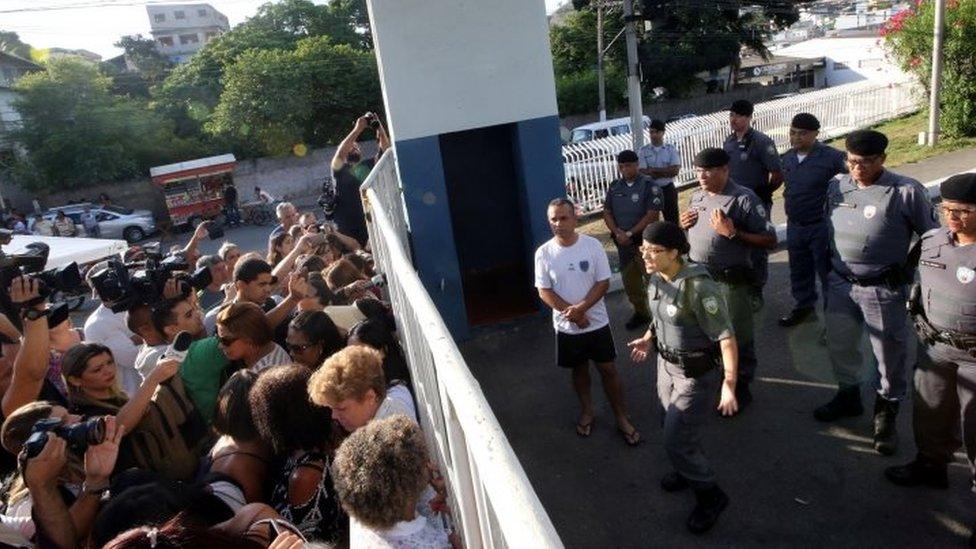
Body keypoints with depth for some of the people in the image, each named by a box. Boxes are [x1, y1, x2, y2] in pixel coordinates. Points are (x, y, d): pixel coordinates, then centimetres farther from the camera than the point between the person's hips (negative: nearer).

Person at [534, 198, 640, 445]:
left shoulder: (593, 245, -12)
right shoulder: (544, 253, -10)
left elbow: (603, 283, -10)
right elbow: (544, 291, -8)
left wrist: (581, 308, -22)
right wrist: (571, 313, -18)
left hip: (597, 322, -1)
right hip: (566, 326, 1)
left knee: (608, 369, 9)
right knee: (579, 370, 18)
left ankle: (622, 418, 25)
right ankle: (587, 411, 40)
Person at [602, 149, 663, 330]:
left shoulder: (649, 186, -9)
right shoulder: (614, 186, 8)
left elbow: (653, 215, -15)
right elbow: (607, 212, 9)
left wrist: (630, 233, -15)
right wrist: (617, 232, -8)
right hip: (623, 242, 5)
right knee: (629, 279, 13)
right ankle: (640, 312, 29)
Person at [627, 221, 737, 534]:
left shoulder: (699, 288, -31)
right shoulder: (656, 279, -5)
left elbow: (727, 337, -28)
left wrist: (729, 384, -31)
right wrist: (649, 339, 10)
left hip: (697, 373, -8)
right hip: (666, 364, 8)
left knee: (677, 441, 1)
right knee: (676, 430, 24)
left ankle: (710, 496, 25)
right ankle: (690, 470, 52)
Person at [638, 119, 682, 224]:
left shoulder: (671, 149, 0)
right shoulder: (643, 151, -1)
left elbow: (675, 170, -12)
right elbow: (643, 172, -13)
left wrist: (654, 170, -16)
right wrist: (667, 172, -15)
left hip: (668, 189, 0)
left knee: (672, 219, 7)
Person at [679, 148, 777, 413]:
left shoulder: (744, 199, -13)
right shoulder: (696, 197, 9)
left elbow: (770, 240, -16)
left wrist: (732, 233, -24)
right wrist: (683, 226, 0)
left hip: (730, 281, -6)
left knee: (736, 337, 7)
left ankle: (740, 387, 25)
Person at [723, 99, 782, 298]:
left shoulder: (761, 142, -14)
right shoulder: (729, 142, 5)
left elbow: (778, 176, -13)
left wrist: (762, 194, -6)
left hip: (756, 204, -6)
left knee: (757, 249, 5)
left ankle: (756, 292, 18)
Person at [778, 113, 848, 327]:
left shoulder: (832, 157, -16)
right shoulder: (787, 158, 5)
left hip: (821, 226, -6)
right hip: (794, 226, 6)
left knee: (827, 271, 4)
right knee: (799, 270, 19)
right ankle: (803, 305, 37)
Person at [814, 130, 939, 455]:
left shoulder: (906, 192, -12)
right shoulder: (837, 187, 2)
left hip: (884, 290, -5)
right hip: (841, 284, 5)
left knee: (890, 355, 8)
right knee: (839, 346, 18)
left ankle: (886, 415, 28)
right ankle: (848, 396, 42)